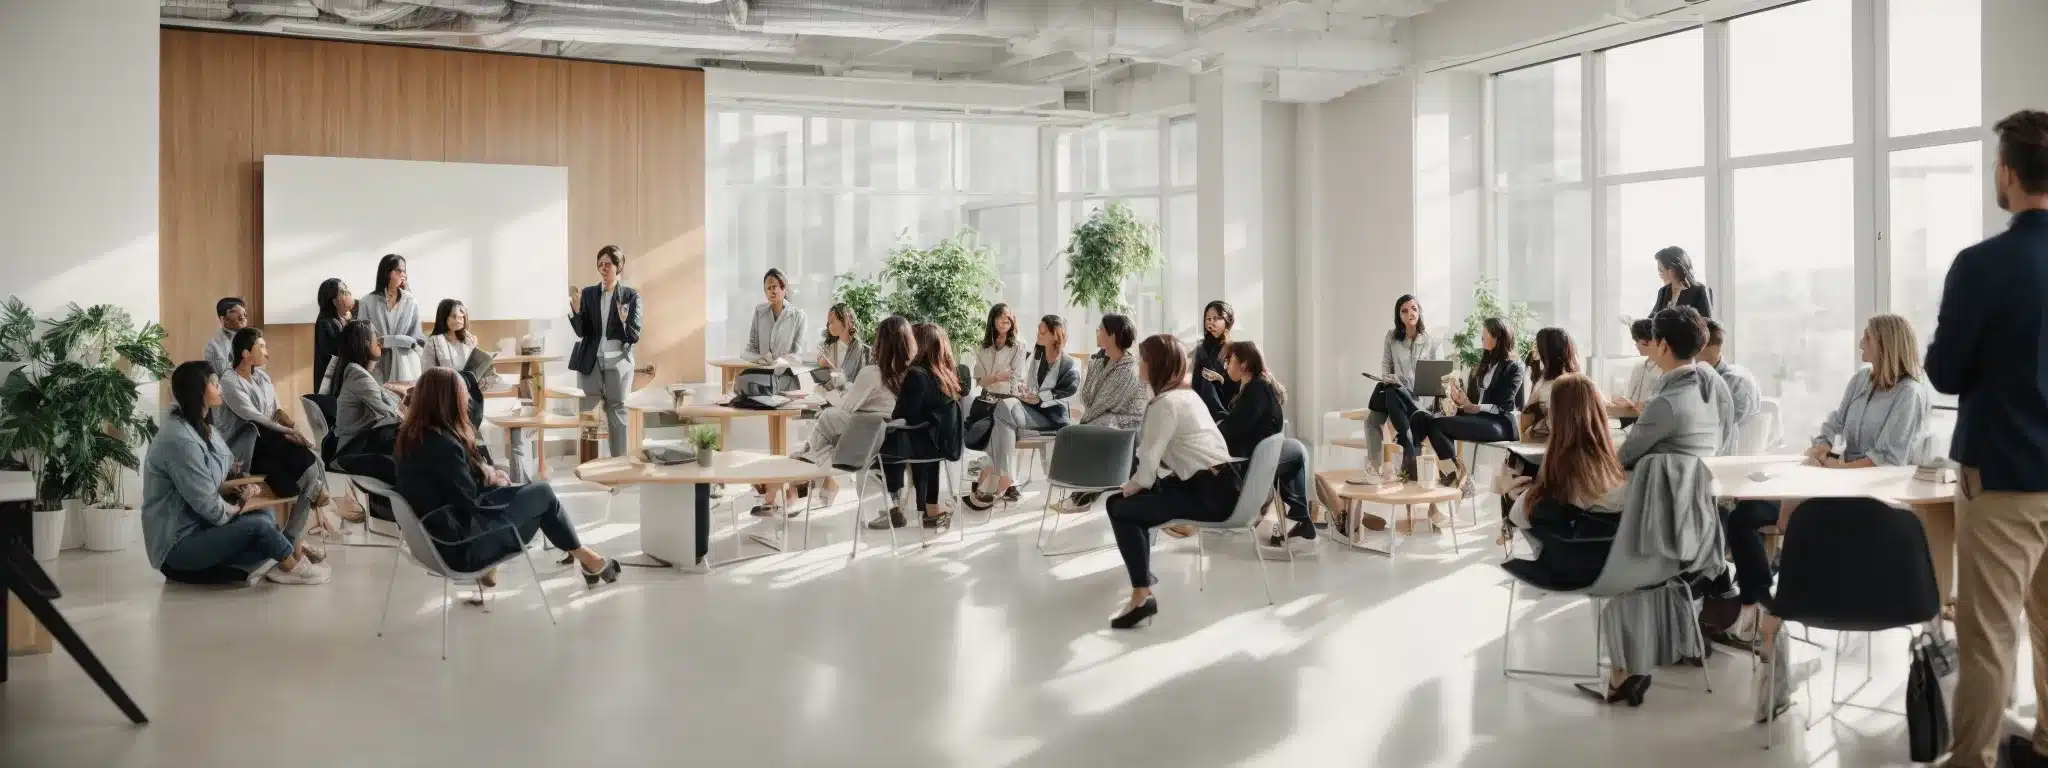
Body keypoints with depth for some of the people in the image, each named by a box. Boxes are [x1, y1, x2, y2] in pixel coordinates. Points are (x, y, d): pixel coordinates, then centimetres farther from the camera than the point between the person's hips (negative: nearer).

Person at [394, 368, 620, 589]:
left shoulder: (412, 435, 3)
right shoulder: (443, 445, -25)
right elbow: (471, 504, -18)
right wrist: (490, 476, 0)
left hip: (434, 535, 9)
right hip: (458, 545, -9)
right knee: (543, 494, 2)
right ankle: (584, 558, 19)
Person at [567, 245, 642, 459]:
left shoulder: (631, 296, -1)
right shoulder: (588, 293, 6)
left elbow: (635, 337, -4)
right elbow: (581, 332, 0)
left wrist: (624, 322, -25)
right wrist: (576, 310, -17)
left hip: (618, 363, -2)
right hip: (591, 363, 2)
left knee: (618, 415, 3)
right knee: (585, 415, 1)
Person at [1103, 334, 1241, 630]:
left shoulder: (1164, 404, -14)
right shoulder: (1187, 394, 16)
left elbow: (1148, 463, -18)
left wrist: (1129, 487, 1)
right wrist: (1134, 485, 13)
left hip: (1210, 494, -10)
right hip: (1220, 484, 10)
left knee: (1121, 508, -7)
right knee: (1140, 496, 21)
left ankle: (1142, 596, -14)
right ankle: (1141, 569, 34)